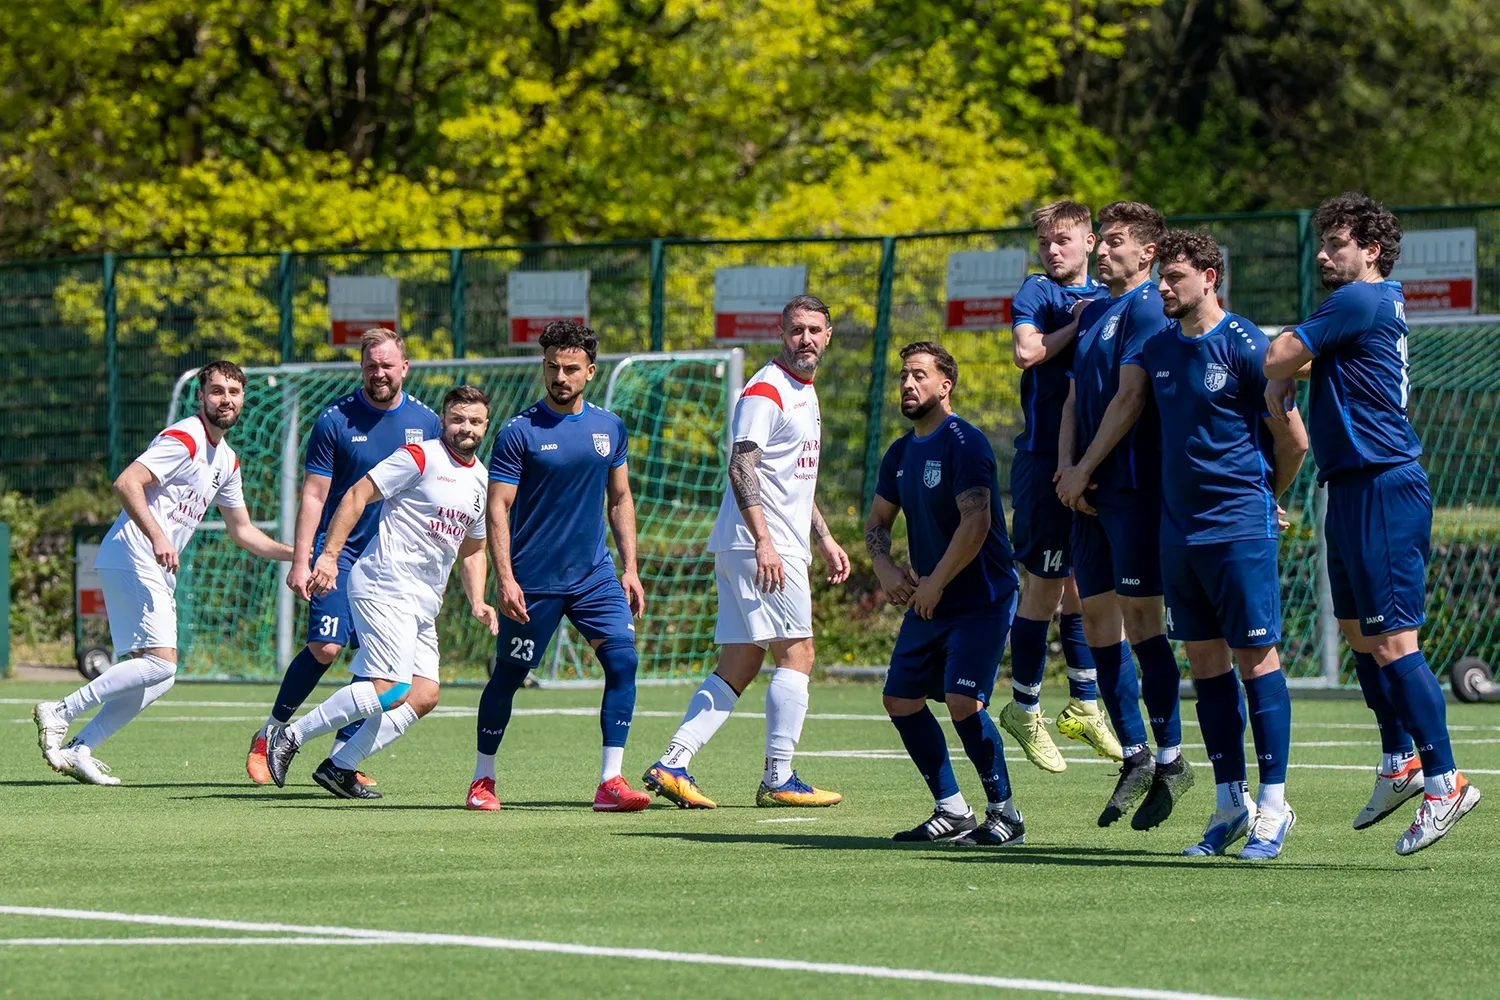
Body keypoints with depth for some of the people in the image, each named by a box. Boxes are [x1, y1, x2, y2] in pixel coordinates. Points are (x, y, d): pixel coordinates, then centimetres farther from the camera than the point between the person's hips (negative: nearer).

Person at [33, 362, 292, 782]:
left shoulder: (227, 460, 19)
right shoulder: (183, 440, -10)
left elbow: (242, 531, 28)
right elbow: (126, 483, -21)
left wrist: (295, 553, 18)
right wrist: (156, 537, -30)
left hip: (158, 573, 10)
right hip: (132, 560, -10)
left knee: (157, 678, 6)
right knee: (161, 663, -19)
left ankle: (80, 748, 7)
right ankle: (59, 713, -14)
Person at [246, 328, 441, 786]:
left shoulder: (426, 423, 5)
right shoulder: (334, 421, -6)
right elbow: (313, 495, -5)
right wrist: (300, 561, -12)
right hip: (339, 552, -4)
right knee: (325, 647, -15)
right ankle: (270, 734, 5)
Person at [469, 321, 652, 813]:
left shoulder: (610, 427, 7)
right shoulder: (519, 431, -7)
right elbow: (498, 508, -8)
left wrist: (630, 569, 9)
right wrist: (505, 579, -17)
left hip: (594, 573, 4)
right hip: (534, 580, -4)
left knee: (622, 659, -12)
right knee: (508, 675, 3)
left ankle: (611, 782, -11)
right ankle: (483, 779, 21)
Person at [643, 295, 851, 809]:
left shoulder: (805, 393, 22)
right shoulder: (765, 391, -10)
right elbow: (741, 467, -19)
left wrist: (824, 538, 27)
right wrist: (764, 540, -27)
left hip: (780, 546, 10)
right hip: (760, 548, -10)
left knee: (737, 668, 5)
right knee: (796, 654, -7)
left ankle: (672, 765, 1)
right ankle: (778, 779, -5)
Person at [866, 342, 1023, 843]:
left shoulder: (964, 442, -15)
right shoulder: (901, 452, 11)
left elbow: (976, 524, -23)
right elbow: (877, 521, 20)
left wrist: (934, 584, -17)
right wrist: (886, 567, 0)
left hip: (981, 600, -9)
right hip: (928, 602, 9)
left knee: (962, 702, -19)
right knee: (901, 699, 6)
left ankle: (1004, 812, -5)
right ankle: (952, 811, 15)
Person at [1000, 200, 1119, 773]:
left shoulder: (1104, 297, 15)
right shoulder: (1037, 292, -1)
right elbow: (1027, 351, -19)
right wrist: (1079, 324, -11)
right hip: (1045, 460, -6)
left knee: (1084, 583, 11)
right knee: (1044, 584, -3)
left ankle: (1084, 706, 19)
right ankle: (1023, 709, 6)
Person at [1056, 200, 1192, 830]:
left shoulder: (1146, 308, -8)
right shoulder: (1092, 312, 19)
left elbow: (1130, 399, -14)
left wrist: (1084, 469, -11)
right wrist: (1066, 468, 2)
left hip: (1134, 486, -9)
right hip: (1091, 493, 9)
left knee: (1139, 617, -8)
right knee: (1098, 618, 7)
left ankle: (1170, 760, -3)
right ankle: (1135, 757, 13)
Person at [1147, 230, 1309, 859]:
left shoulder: (1244, 346, -11)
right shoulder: (1159, 348, 9)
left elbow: (1293, 439, -6)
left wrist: (1265, 499, 7)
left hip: (1239, 525, -7)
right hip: (1179, 525, 7)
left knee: (1255, 659, -4)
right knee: (1204, 662, 8)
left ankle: (1273, 808, -1)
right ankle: (1230, 804, 14)